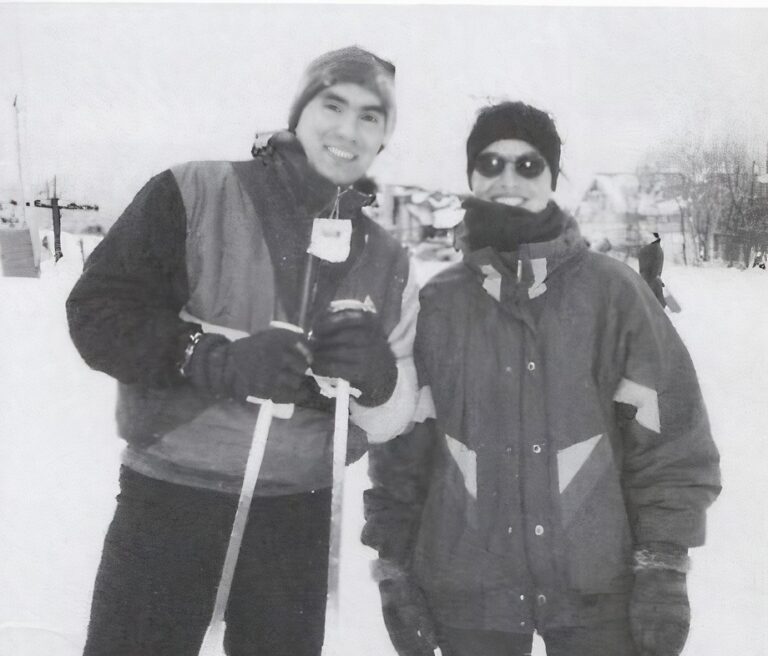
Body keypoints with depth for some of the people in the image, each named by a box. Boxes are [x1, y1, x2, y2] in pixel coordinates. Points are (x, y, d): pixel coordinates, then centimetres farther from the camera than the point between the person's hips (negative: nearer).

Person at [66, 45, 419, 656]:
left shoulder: (386, 261, 5)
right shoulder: (193, 194, -7)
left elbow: (394, 416, 5)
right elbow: (97, 312, -11)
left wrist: (376, 378, -18)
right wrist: (224, 359, -23)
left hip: (296, 517, 4)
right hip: (167, 499, -3)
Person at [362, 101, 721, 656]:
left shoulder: (612, 291, -4)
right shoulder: (434, 306, 1)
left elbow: (671, 438, -3)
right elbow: (400, 449, 5)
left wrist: (662, 567, -6)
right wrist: (395, 567, 5)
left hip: (598, 589, -1)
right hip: (467, 594, 2)